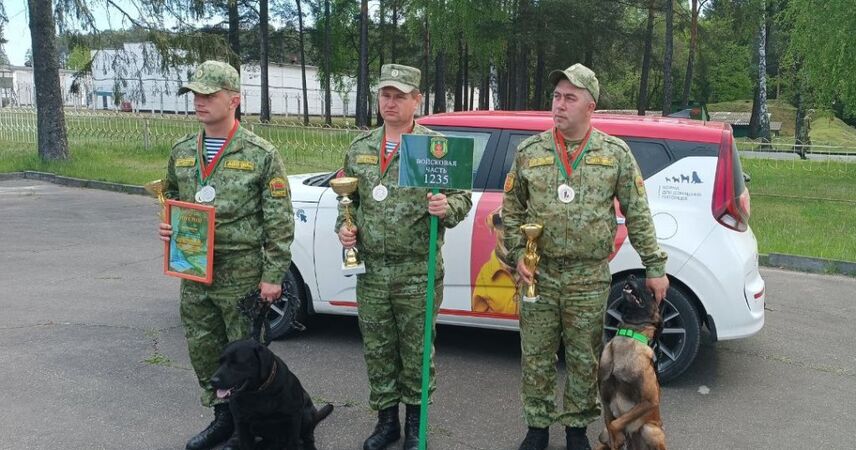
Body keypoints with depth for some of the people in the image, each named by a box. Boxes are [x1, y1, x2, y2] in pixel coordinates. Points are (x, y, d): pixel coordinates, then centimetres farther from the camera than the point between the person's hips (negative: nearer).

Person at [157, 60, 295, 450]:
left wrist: (272, 276, -12)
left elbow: (279, 222, -8)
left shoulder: (261, 155, -8)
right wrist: (166, 228, 1)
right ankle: (223, 418, 34)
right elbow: (171, 203, 23)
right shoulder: (181, 152, 9)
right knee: (203, 351, 16)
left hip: (241, 277, -6)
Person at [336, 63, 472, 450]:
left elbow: (462, 197, -2)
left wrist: (447, 208, -23)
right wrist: (344, 227, 2)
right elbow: (349, 198, 20)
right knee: (377, 350, 13)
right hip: (371, 270, 4)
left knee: (416, 350, 7)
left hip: (418, 273, -4)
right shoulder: (360, 149, 10)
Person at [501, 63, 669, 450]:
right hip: (538, 274, 1)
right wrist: (518, 254, -1)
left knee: (584, 359, 10)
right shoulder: (529, 152, 4)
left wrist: (655, 266, 1)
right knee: (536, 357, 9)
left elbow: (638, 215, 3)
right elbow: (511, 209, 10)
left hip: (589, 279, -1)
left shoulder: (615, 153, 1)